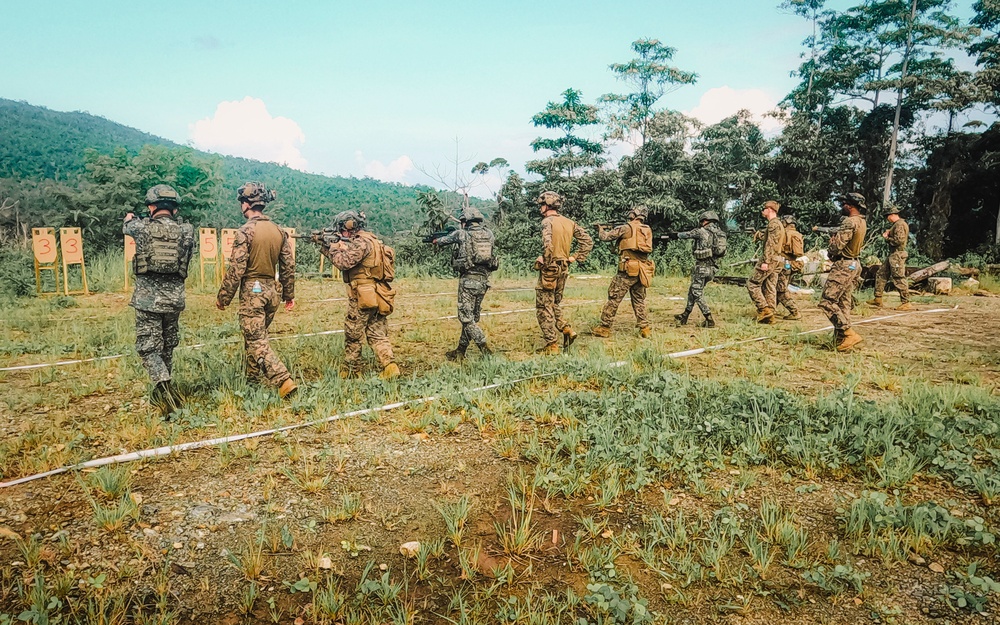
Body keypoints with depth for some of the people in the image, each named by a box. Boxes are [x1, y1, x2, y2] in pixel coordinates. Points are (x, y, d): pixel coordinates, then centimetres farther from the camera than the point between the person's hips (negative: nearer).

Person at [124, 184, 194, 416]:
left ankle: (163, 387, -17)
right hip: (174, 298, 3)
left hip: (147, 298, -3)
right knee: (167, 347, 17)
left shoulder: (143, 227, -6)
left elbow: (126, 227, 18)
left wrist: (130, 218, 43)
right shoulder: (186, 231, -2)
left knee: (148, 347, 2)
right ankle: (162, 391, 29)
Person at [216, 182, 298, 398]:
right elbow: (288, 267, 9)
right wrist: (289, 295, 18)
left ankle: (284, 381, -15)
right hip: (272, 290, 7)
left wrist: (223, 297, -5)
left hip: (252, 291, -7)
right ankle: (252, 378, 32)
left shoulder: (245, 231, -14)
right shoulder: (279, 231, 5)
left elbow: (236, 269, -15)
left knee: (257, 342, -3)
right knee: (255, 336, 21)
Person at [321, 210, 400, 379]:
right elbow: (347, 258, 20)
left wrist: (332, 246, -5)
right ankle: (390, 366, -5)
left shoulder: (361, 243, -14)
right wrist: (325, 246, 14)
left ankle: (350, 371, 17)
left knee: (352, 335, 6)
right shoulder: (371, 241, 17)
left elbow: (343, 262, -21)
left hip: (362, 298, -9)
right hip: (378, 298, 9)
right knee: (378, 335, 8)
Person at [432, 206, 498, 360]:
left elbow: (444, 240, 14)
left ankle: (485, 349, -10)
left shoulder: (461, 234, -5)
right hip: (484, 279, 6)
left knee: (466, 316, -2)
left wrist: (435, 241, 39)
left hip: (468, 279, -6)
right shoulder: (489, 233, 5)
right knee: (472, 316, 15)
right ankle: (461, 349, 24)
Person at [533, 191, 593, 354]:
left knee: (544, 307, 1)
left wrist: (547, 263, -15)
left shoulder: (548, 221, -12)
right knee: (553, 304, 23)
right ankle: (567, 330, 9)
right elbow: (588, 241, 10)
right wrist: (575, 257, 10)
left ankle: (552, 346, 2)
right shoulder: (569, 222, 10)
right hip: (564, 269, 7)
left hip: (550, 269, -7)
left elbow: (547, 245, -28)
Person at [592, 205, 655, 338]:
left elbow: (605, 236, -1)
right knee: (639, 301, 16)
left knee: (613, 299, 2)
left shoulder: (626, 228, -7)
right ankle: (645, 329, 14)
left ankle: (604, 328, 5)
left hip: (628, 271, -5)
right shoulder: (648, 230, 9)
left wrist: (600, 229, 20)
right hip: (642, 272, 6)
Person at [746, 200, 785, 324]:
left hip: (769, 259, -10)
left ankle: (764, 309, -11)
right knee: (770, 288, 8)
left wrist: (765, 261, -24)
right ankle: (770, 316, 7)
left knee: (752, 283, -6)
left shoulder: (773, 223, -12)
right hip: (777, 260, 10)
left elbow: (770, 244, -20)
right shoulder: (779, 224, 20)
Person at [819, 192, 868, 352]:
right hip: (854, 265, 10)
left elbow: (837, 246, -21)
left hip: (843, 266, -10)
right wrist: (836, 236, 6)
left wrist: (831, 244, 1)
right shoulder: (862, 222, 13)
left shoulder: (849, 222, -18)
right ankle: (841, 338, 15)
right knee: (843, 303, 13)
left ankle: (849, 334, -13)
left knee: (827, 301, -10)